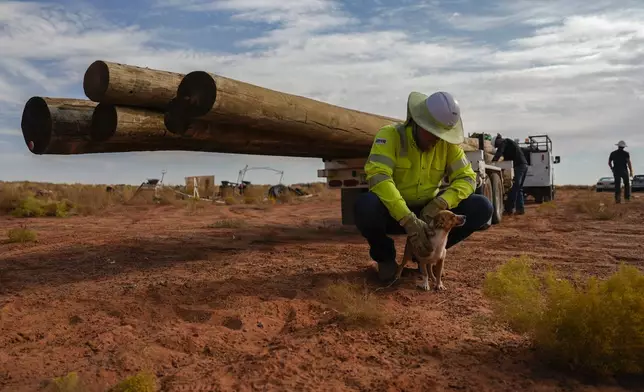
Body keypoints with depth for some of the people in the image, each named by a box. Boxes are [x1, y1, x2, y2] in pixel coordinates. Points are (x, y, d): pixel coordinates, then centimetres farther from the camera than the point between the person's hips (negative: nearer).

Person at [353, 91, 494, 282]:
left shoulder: (448, 143, -4)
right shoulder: (390, 135, -19)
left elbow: (466, 178, -7)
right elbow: (378, 177, -33)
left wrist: (438, 204, -28)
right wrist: (409, 221, -41)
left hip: (427, 212, 4)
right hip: (393, 213, -4)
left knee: (482, 207, -15)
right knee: (365, 206, -38)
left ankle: (427, 251, 5)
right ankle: (385, 256, -4)